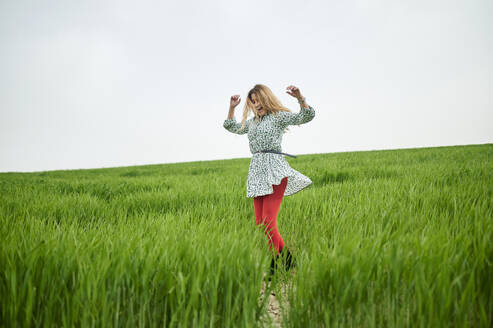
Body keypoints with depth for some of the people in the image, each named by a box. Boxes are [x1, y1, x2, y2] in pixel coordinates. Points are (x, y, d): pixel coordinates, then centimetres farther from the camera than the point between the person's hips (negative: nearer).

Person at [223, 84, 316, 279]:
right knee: (260, 224, 4)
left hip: (274, 171, -7)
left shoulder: (279, 116, 4)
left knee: (268, 223, -15)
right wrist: (231, 108, 25)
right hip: (257, 172, 8)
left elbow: (307, 116, -8)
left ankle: (274, 267, -8)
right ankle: (287, 258, 15)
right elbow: (231, 127, 38)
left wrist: (300, 98, -24)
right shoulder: (252, 122, 23)